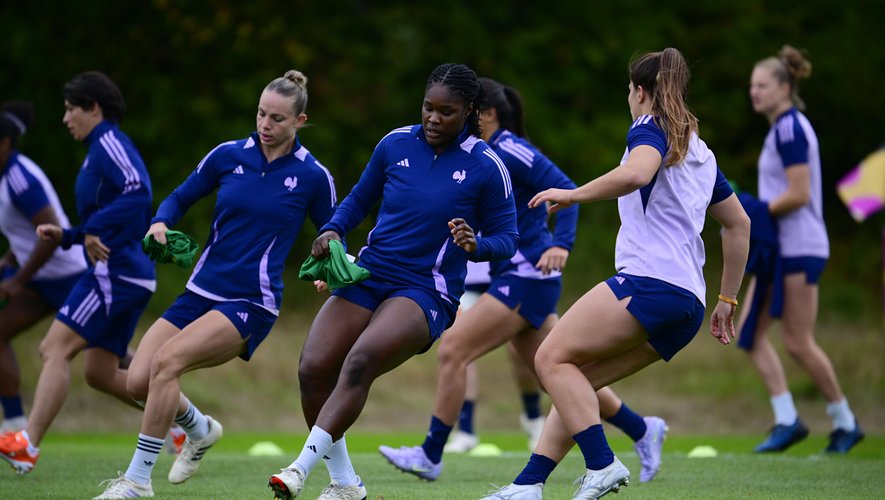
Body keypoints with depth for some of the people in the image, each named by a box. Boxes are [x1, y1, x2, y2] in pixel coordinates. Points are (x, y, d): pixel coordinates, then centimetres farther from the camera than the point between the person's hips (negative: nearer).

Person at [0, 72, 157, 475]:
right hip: (129, 276, 10)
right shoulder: (103, 147, 23)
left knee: (55, 348, -13)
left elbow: (138, 192, -27)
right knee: (100, 373, 11)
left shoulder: (109, 143, -8)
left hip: (114, 273, -10)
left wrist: (94, 228, -24)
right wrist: (66, 236, 17)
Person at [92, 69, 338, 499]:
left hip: (251, 304, -5)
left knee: (167, 360, -26)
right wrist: (161, 223, -7)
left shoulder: (313, 176, -3)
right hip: (201, 293, 5)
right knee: (139, 381, -9)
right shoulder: (228, 156, 5)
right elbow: (180, 198, 15)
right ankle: (200, 430, 24)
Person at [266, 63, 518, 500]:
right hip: (369, 278, 5)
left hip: (426, 292, -5)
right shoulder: (396, 143, 4)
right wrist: (333, 231, -1)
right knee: (313, 369, -13)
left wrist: (475, 245, -23)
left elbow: (506, 239, -1)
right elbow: (360, 198, 18)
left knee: (359, 362, -30)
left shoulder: (486, 166, -6)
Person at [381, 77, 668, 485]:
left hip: (527, 278, -10)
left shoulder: (511, 150, -14)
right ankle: (642, 430, 23)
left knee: (453, 349, -12)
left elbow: (565, 191, -19)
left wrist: (561, 245, -31)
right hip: (517, 278, 10)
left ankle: (431, 455, -6)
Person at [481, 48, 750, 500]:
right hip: (688, 304, 9)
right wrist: (727, 299, 36)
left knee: (553, 358, -8)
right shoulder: (699, 152, 27)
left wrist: (574, 195, -12)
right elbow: (738, 224, 33)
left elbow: (636, 173, -23)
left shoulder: (649, 128, 1)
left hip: (648, 279, -9)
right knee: (576, 379, 9)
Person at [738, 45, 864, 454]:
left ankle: (845, 422, 7)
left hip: (799, 247, -10)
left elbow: (798, 194, -21)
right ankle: (787, 420, 3)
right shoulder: (783, 127, 15)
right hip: (778, 248, 10)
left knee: (797, 342, -6)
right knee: (750, 333, 4)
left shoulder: (790, 128, -15)